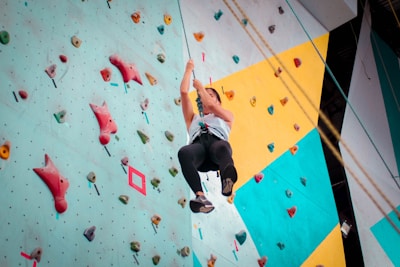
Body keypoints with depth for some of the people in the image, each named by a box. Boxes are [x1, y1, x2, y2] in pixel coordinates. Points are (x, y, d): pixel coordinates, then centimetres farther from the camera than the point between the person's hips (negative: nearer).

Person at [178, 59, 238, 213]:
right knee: (184, 152, -39)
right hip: (198, 144, 1)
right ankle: (201, 197, -55)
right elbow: (184, 92, 34)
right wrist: (189, 70, 44)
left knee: (221, 147, -42)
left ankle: (228, 178, -74)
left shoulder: (226, 116, 38)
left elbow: (210, 105, 18)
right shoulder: (193, 119, 43)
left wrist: (200, 87, 33)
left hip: (216, 140, -1)